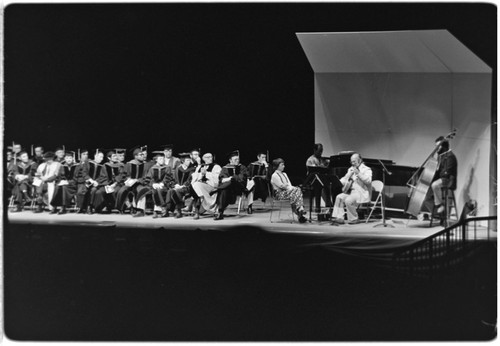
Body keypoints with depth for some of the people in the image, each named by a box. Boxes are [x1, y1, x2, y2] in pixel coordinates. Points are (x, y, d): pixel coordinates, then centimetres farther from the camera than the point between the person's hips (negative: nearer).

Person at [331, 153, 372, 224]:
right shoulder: (351, 169, 21)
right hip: (351, 192, 7)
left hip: (362, 194, -7)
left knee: (348, 200, -29)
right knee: (339, 197, -15)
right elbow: (342, 181, 22)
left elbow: (368, 181, -20)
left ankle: (354, 219, -12)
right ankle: (339, 218, -15)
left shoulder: (366, 169, -1)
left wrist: (358, 173, -26)